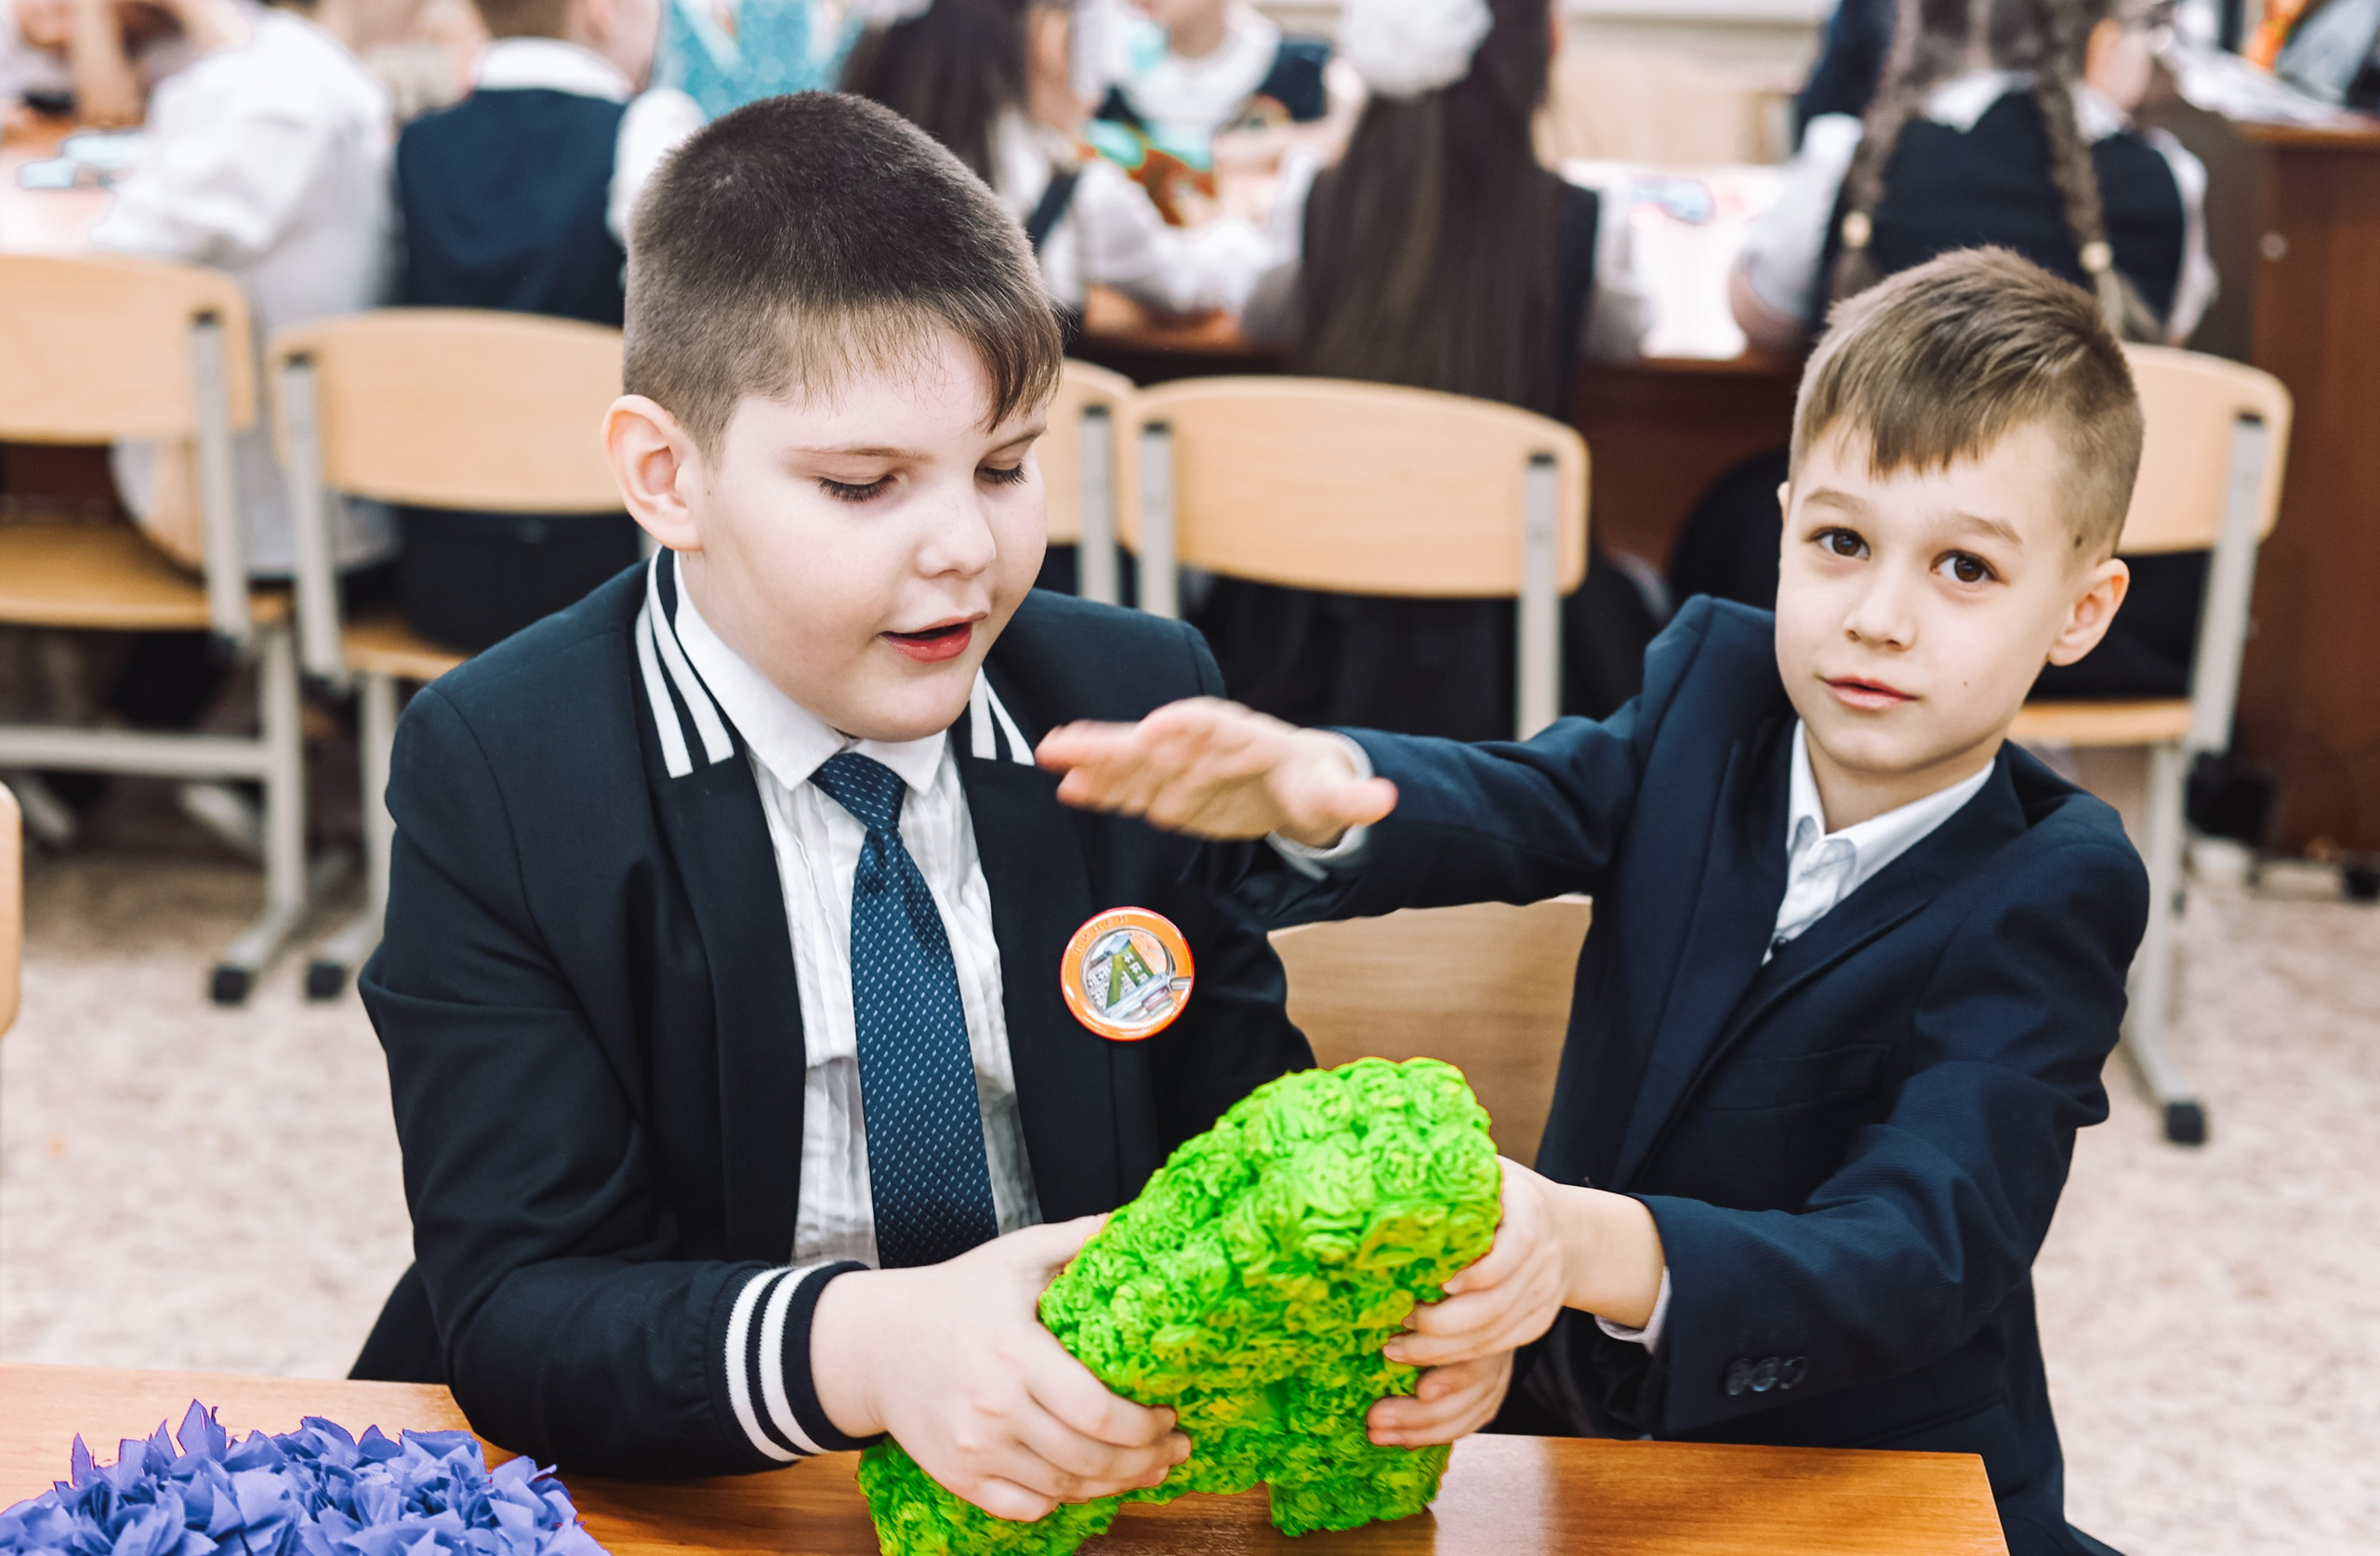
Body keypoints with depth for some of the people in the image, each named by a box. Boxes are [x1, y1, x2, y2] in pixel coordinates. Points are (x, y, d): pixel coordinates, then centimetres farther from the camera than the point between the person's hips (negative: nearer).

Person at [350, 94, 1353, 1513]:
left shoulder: (1144, 706, 1)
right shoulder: (497, 773, -8)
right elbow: (517, 1307, -15)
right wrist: (860, 1345, -33)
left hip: (1106, 1452, 4)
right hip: (693, 1500, -3)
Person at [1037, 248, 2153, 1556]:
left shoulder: (2053, 894, -15)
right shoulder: (1713, 693, 0)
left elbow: (1918, 1256, -28)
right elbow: (1513, 806, -19)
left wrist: (1594, 1253, -47)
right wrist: (1316, 792, -44)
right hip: (1581, 1428, 3)